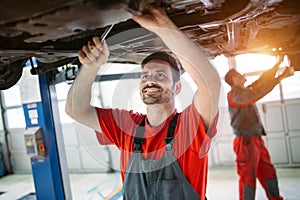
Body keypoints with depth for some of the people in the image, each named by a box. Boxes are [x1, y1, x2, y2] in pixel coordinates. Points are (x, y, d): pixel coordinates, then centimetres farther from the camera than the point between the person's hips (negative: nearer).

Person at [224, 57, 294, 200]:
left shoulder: (245, 91, 14)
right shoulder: (234, 94, -14)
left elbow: (261, 81, 21)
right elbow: (258, 92, -26)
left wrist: (277, 65, 16)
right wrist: (281, 77, -21)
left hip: (257, 140, 9)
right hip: (246, 142, -9)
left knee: (268, 172, 16)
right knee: (248, 177, -2)